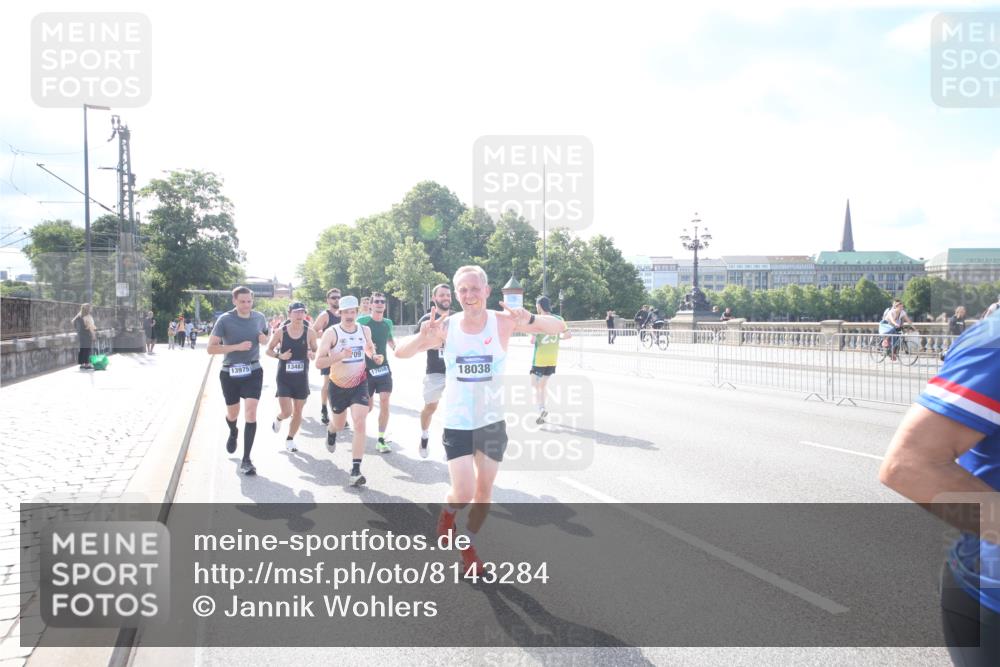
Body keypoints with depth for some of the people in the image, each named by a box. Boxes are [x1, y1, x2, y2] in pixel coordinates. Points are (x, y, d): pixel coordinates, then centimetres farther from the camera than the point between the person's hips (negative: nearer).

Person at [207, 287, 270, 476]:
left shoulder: (259, 318, -1)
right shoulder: (225, 319, -11)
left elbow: (266, 337, 19)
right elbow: (211, 348, -12)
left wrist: (264, 340, -6)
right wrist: (237, 347, -22)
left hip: (253, 372, 1)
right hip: (230, 373, -1)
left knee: (251, 413, -12)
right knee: (232, 414, 16)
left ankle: (246, 460, -6)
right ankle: (233, 433, 54)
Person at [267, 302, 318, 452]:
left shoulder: (310, 333, -4)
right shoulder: (280, 332, -7)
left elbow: (316, 351, 7)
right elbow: (269, 350, 3)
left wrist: (312, 354, -16)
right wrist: (279, 356, -16)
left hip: (302, 378, 2)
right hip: (284, 378, -2)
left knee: (298, 412, 8)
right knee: (287, 412, -9)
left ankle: (290, 439, 30)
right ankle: (278, 419, 28)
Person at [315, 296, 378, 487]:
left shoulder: (365, 330, -3)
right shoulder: (331, 333, -16)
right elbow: (318, 362, -21)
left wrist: (374, 356, -1)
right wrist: (340, 356, -34)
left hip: (360, 384, 1)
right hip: (338, 386, -1)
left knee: (359, 424, -16)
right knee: (339, 424, 19)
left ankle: (355, 471, -14)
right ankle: (331, 433, 60)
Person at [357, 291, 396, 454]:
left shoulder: (388, 322, 7)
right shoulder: (362, 321, -7)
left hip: (383, 368, 3)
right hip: (366, 369, -3)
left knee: (384, 404, -8)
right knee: (367, 407, 5)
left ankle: (381, 440, 0)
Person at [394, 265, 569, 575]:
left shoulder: (503, 322, -13)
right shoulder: (446, 326, -10)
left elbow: (559, 327, -18)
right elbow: (400, 353, -9)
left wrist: (530, 320, -39)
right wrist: (424, 337, -30)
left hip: (492, 421, 1)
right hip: (457, 423, -1)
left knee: (484, 490, 13)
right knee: (463, 494, -8)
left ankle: (468, 545, 38)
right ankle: (448, 512, 29)